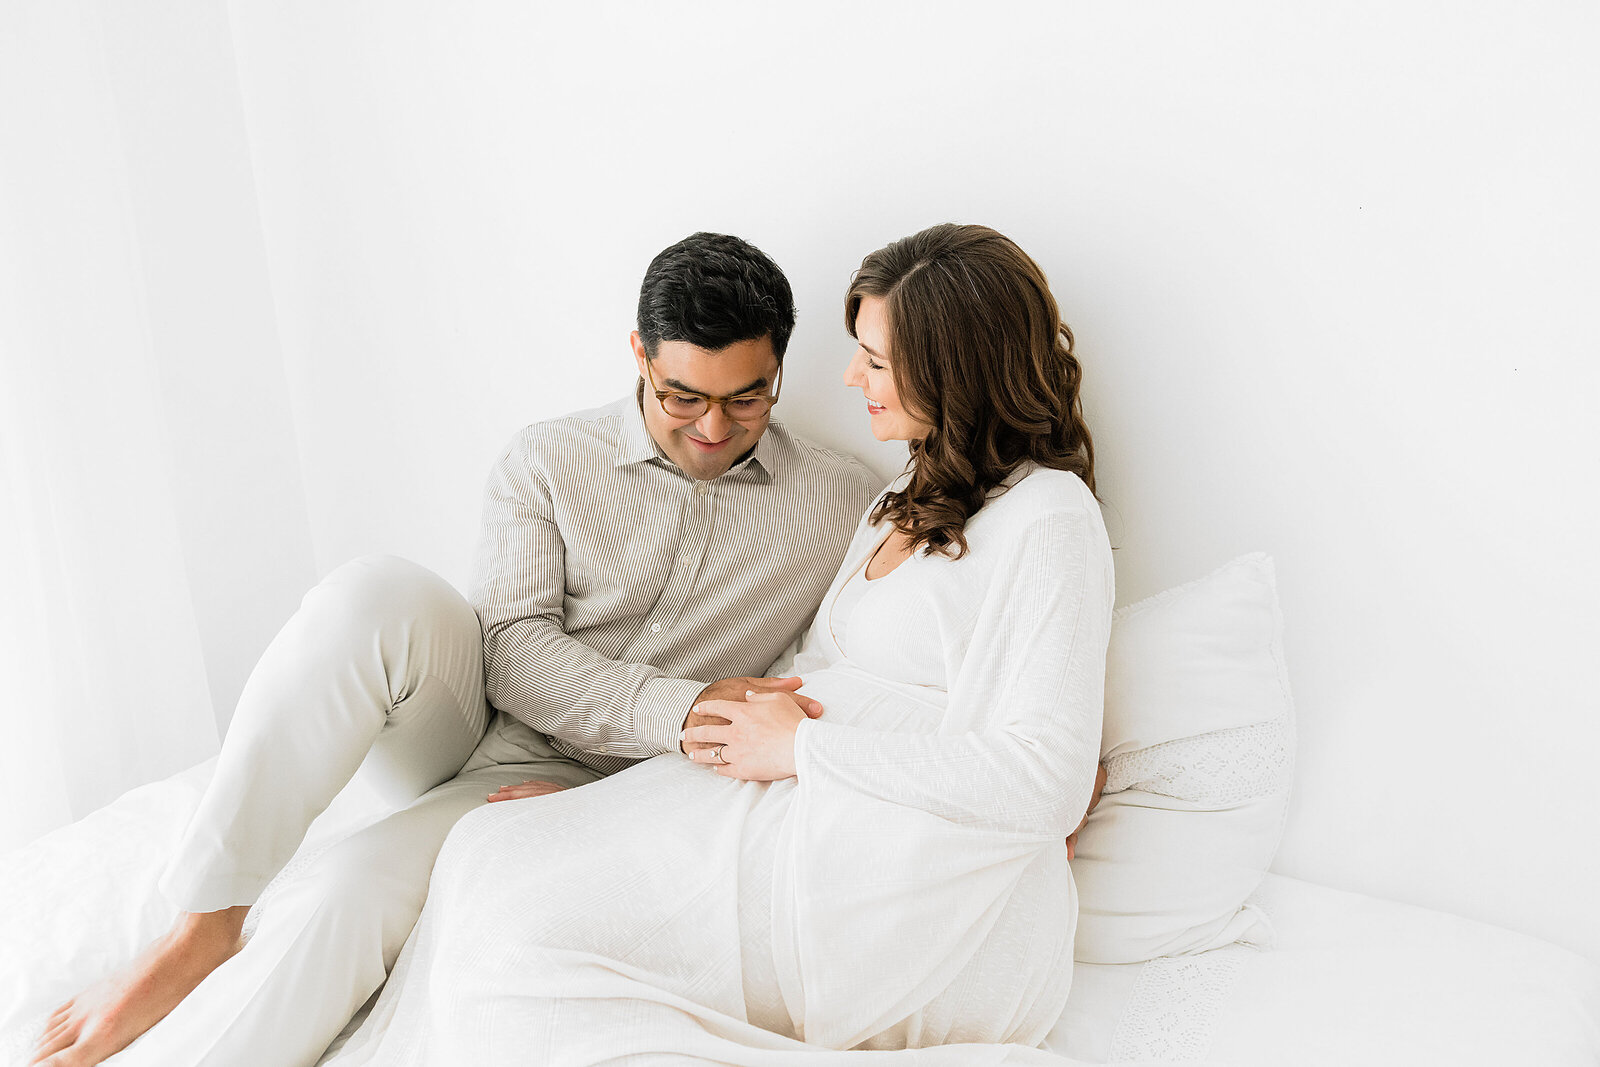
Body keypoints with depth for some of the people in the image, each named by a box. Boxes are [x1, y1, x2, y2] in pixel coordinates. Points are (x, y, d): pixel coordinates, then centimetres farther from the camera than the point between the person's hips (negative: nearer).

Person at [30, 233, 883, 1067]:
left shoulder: (845, 504, 2)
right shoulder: (549, 461, 1)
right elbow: (512, 651, -7)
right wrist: (680, 709, -22)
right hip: (471, 718, 2)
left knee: (342, 900, -28)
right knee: (382, 595, -31)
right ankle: (206, 928, -21)